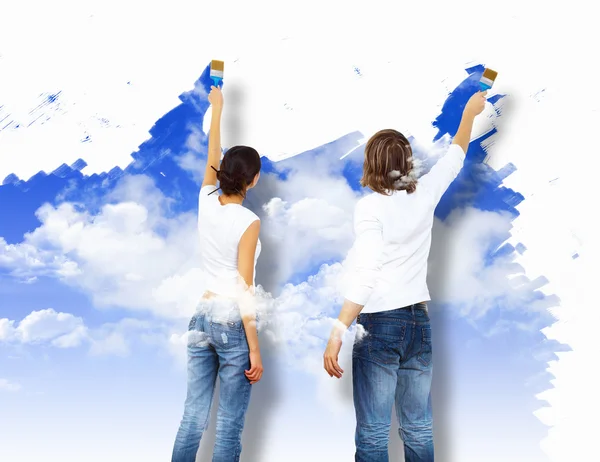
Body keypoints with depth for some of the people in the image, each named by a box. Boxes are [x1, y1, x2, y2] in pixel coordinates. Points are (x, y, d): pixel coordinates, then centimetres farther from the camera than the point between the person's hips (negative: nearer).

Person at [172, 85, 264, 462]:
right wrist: (255, 349, -10)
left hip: (202, 317, 6)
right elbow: (244, 291, -14)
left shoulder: (207, 202, 1)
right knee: (230, 425, 3)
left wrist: (217, 108, 31)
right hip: (233, 321, -6)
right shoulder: (248, 222, -14)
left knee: (193, 416, 11)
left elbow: (212, 156, 19)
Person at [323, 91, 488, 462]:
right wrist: (470, 112, 37)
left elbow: (365, 275, -21)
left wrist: (337, 333, -24)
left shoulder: (371, 206, -12)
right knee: (419, 429, 13)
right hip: (419, 323, 6)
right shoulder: (424, 195, 2)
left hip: (380, 324, -5)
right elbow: (455, 158, 21)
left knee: (373, 432, 1)